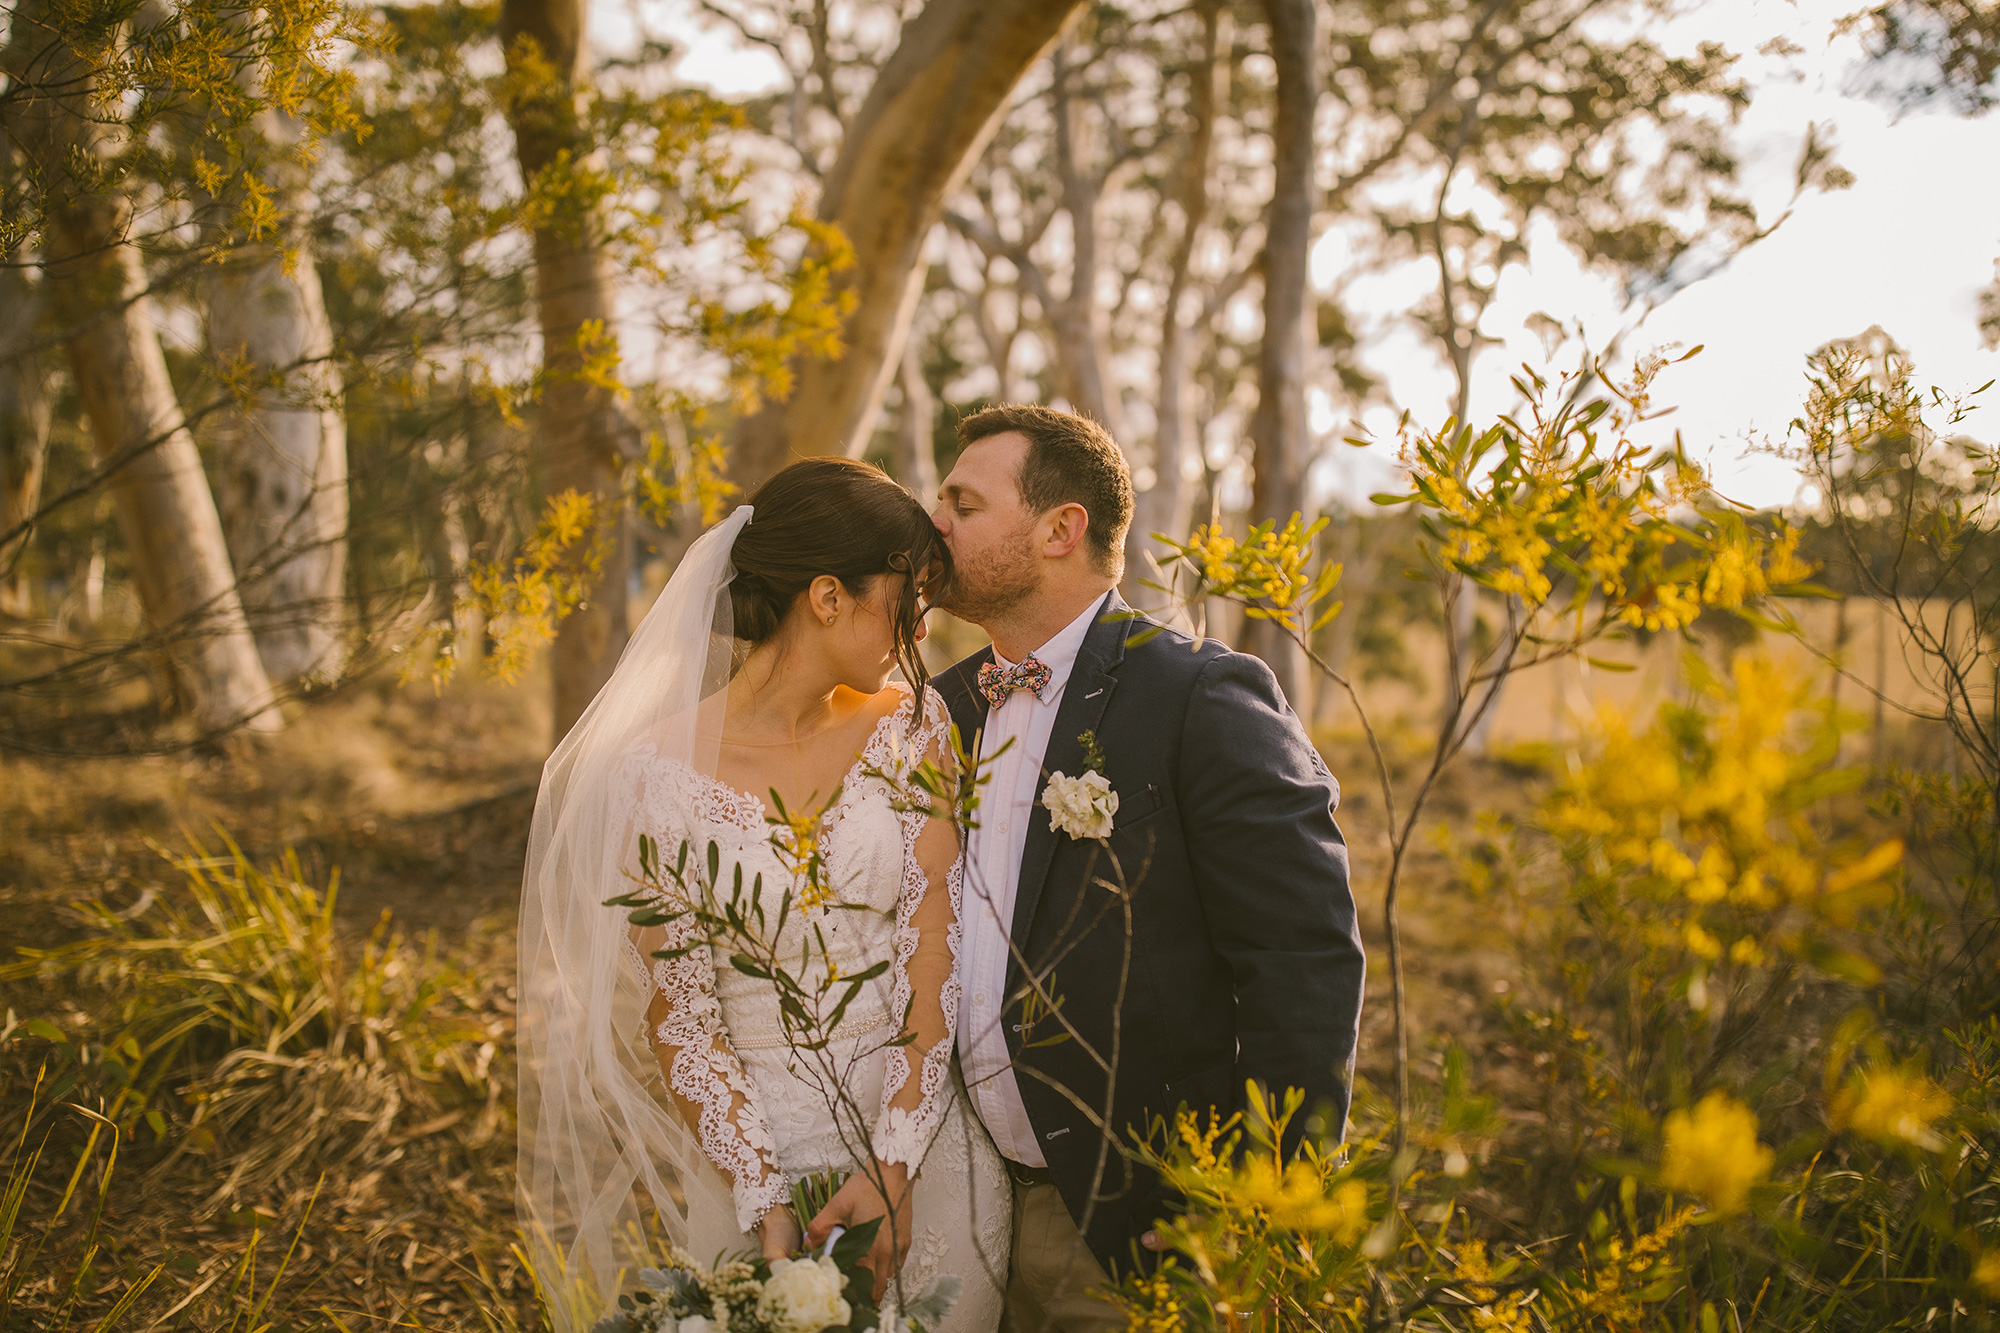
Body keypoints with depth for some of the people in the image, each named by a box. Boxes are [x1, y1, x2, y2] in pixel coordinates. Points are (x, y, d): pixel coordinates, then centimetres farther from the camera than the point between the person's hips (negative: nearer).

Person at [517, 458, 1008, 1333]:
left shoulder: (910, 724, -3)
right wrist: (765, 1201, -15)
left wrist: (896, 1161, -15)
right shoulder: (658, 774, -12)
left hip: (923, 1128, 3)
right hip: (752, 1139, -3)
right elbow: (679, 1017, -9)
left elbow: (934, 949, -8)